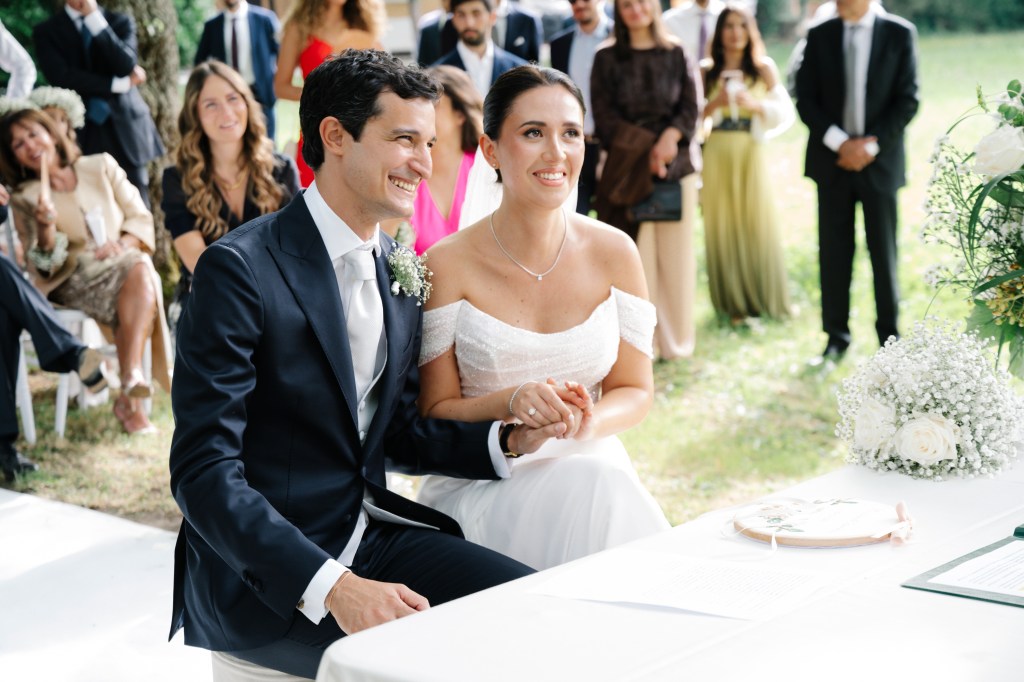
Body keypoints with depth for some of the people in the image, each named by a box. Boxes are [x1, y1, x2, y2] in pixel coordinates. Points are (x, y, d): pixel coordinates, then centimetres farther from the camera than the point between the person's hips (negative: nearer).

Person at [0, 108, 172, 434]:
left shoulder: (101, 166, 15)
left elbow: (140, 217, 12)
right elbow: (44, 266, 2)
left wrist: (124, 242, -9)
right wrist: (46, 226, -17)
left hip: (124, 259, 2)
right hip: (74, 279, -2)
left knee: (141, 272, -35)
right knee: (134, 275, -34)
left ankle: (130, 390, -44)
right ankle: (133, 393, -42)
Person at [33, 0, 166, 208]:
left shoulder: (120, 22, 9)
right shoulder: (46, 32, 5)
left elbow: (127, 65, -8)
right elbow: (62, 78, -9)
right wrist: (119, 84, -9)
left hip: (125, 127, 1)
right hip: (81, 133, -1)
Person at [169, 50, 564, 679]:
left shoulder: (400, 271, 9)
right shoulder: (241, 269, -15)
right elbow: (204, 473, -20)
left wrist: (509, 439, -2)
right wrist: (331, 587, -29)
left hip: (370, 531, 7)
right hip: (260, 574, -7)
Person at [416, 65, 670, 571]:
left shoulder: (614, 253, 2)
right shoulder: (448, 265, -6)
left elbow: (636, 391, 8)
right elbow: (433, 410, -1)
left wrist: (588, 422, -15)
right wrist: (511, 403, -21)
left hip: (593, 466, 3)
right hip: (479, 486, -3)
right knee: (573, 495, -34)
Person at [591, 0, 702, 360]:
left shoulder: (677, 55, 8)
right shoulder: (606, 59, 5)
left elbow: (692, 107, 1)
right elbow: (605, 116, -2)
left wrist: (669, 138, -19)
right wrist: (645, 152, -12)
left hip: (676, 166, 1)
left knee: (674, 254, 2)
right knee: (634, 255, -3)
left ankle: (675, 339, 12)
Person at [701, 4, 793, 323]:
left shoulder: (764, 68, 5)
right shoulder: (707, 71, 6)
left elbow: (785, 113, 1)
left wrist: (755, 104, -13)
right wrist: (714, 104, -14)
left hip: (751, 154, -1)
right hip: (717, 156, 1)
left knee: (757, 224, -1)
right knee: (723, 226, 2)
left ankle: (764, 299, 12)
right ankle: (733, 304, 11)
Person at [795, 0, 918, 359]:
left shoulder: (899, 33, -1)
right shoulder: (819, 36, 4)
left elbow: (907, 100, -4)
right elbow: (806, 99, 1)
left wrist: (872, 145, -13)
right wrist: (840, 143, -12)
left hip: (880, 160, -1)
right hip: (832, 160, 2)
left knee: (884, 252, 5)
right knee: (834, 252, 3)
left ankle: (889, 335, 17)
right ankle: (836, 336, 13)